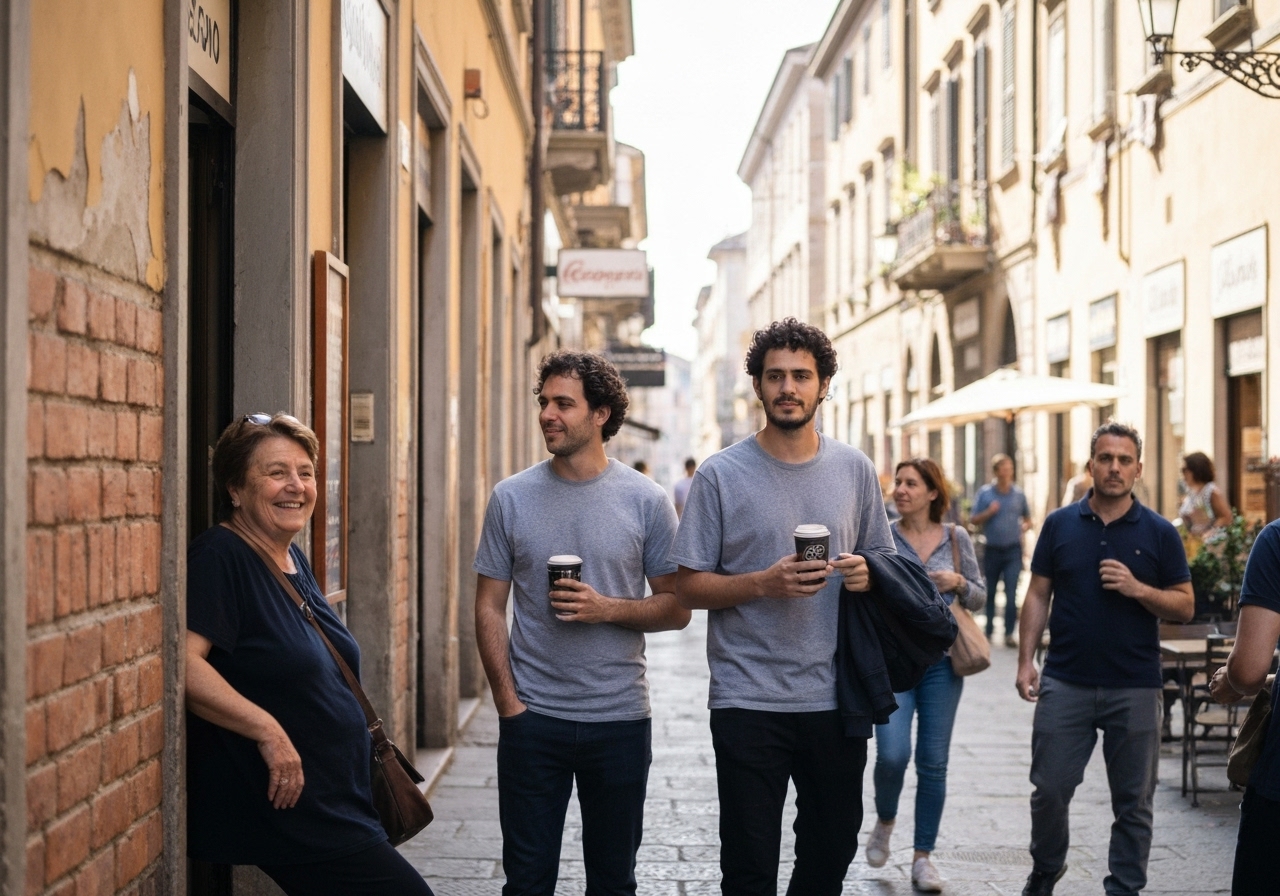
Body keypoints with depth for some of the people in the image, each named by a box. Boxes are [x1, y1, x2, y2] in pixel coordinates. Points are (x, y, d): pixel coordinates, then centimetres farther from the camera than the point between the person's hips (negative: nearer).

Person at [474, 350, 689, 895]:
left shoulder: (645, 500, -2)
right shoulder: (512, 498, 1)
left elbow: (676, 607, 0)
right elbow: (489, 607, 3)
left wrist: (607, 609, -17)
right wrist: (508, 701, -5)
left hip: (620, 721, 0)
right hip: (531, 720, 0)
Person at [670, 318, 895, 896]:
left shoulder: (854, 470, 6)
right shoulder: (721, 474, -3)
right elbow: (688, 587, -3)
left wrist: (866, 575, -7)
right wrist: (765, 583, -19)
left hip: (836, 701, 3)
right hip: (748, 702, -3)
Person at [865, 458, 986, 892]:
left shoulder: (956, 538, 5)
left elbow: (979, 599, 10)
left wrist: (958, 582, -9)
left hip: (941, 662, 2)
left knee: (933, 762, 3)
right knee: (892, 755, -13)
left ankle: (922, 857, 14)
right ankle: (884, 822, 18)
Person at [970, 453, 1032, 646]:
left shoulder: (1018, 494, 4)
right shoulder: (984, 493, 0)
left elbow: (1027, 518, 16)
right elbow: (973, 519, 2)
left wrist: (1025, 526, -6)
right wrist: (989, 512, -15)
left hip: (1013, 550, 0)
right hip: (992, 549, 0)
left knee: (1011, 593, -9)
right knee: (989, 592, 11)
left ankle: (1009, 633, -8)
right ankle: (989, 629, 26)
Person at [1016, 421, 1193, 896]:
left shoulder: (1159, 533, 1)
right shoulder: (1060, 524, 4)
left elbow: (1184, 606, 2)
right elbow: (1038, 594, 7)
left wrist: (1138, 589, -16)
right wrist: (1026, 660, -1)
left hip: (1135, 688, 0)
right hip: (1065, 681, 1)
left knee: (1133, 800, 6)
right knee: (1049, 789, 4)